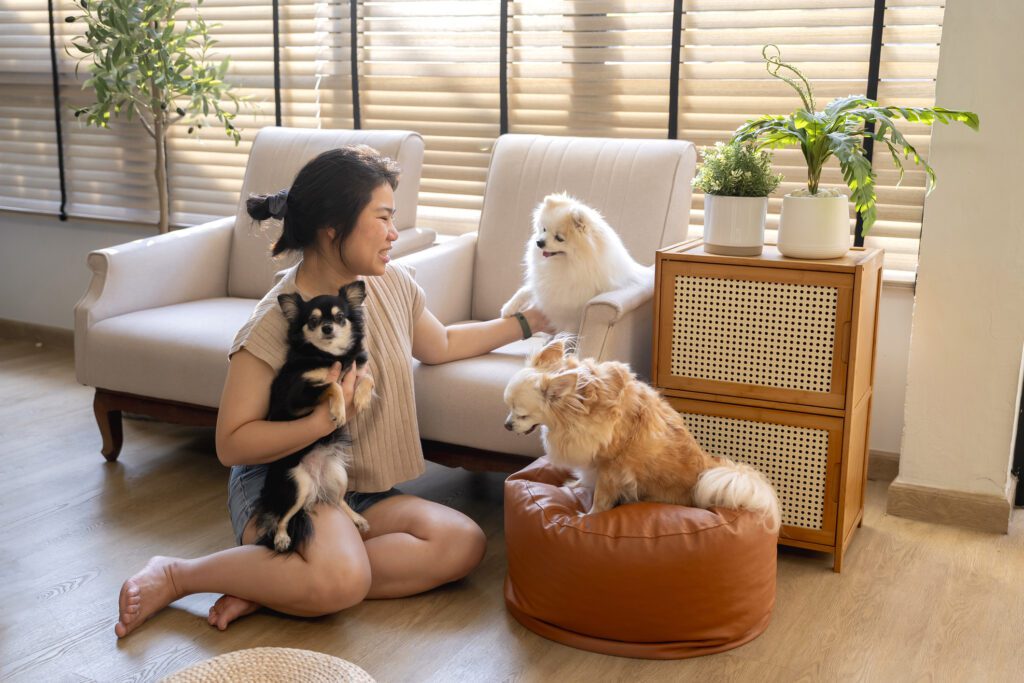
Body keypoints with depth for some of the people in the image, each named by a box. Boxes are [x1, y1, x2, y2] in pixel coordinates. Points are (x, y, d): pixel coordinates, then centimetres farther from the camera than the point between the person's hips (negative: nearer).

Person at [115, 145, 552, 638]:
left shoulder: (394, 285, 2)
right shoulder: (275, 323, -18)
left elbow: (441, 346, 23)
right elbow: (231, 444, -16)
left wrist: (526, 323, 23)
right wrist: (323, 422, -28)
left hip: (363, 491, 7)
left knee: (464, 543, -20)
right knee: (340, 581, -38)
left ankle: (270, 584, -15)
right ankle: (175, 576, -12)